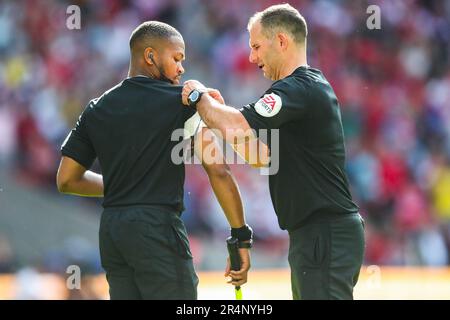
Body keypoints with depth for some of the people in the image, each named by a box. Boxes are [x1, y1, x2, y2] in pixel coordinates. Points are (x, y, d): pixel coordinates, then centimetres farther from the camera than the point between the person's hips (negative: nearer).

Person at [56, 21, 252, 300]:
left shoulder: (96, 109, 12)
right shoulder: (181, 101, -4)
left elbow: (66, 180, 15)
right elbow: (218, 171, -10)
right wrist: (241, 235, -5)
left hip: (110, 230, 6)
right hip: (157, 226, -6)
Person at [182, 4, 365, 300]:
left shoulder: (302, 88, -15)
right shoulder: (310, 87, 18)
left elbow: (239, 125, -27)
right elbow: (261, 156, 20)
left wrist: (199, 97, -8)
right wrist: (219, 111, 10)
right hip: (313, 235, 11)